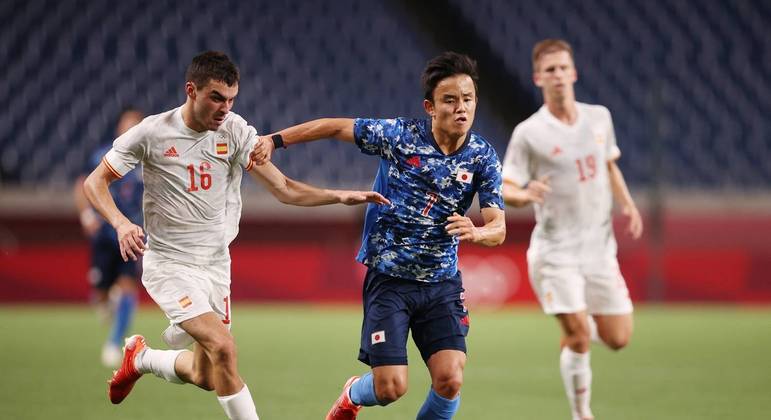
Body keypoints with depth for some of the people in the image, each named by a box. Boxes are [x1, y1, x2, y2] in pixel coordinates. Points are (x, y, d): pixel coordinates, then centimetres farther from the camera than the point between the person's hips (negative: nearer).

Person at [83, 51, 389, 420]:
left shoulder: (236, 132, -5)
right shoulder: (152, 133, -11)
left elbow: (284, 189, -9)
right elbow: (95, 182, -4)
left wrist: (339, 196, -25)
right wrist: (121, 223, -23)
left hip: (216, 265, 5)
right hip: (169, 264, -5)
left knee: (206, 376, 11)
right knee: (223, 348, -24)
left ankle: (140, 358, 40)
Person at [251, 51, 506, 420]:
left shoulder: (483, 157, -6)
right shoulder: (399, 135, -11)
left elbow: (498, 228, -11)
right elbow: (335, 127, 1)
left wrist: (476, 233, -34)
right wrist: (275, 140, -3)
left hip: (442, 283, 2)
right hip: (388, 277, -2)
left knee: (449, 381, -14)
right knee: (390, 387, -9)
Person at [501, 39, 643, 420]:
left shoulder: (599, 117, 6)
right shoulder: (528, 133, -9)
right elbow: (505, 189, -9)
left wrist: (627, 203, 8)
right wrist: (524, 194, -31)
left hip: (599, 247, 4)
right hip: (555, 250, -4)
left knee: (618, 339, 2)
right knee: (577, 336, -15)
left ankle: (582, 321, 36)